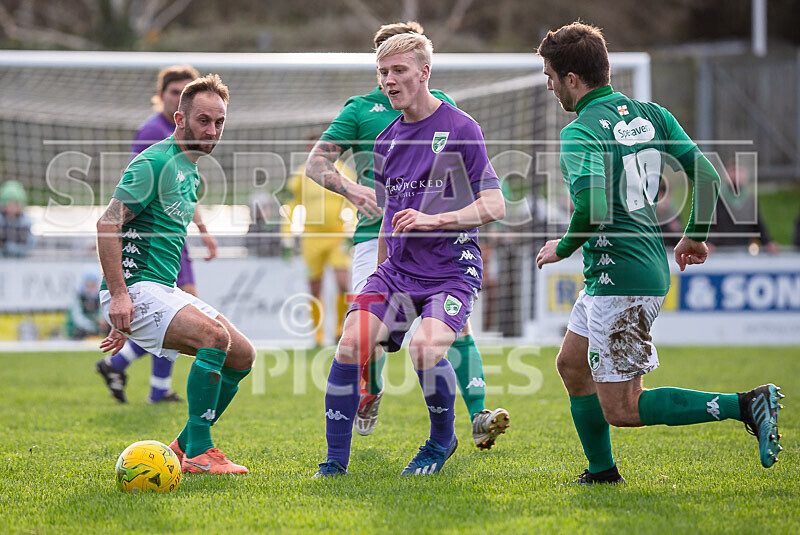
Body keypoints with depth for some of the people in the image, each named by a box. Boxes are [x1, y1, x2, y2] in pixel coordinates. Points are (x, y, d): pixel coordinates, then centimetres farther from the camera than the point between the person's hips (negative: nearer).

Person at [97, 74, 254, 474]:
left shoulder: (192, 174, 20)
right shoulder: (154, 162, -11)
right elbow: (108, 224, -18)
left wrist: (125, 325, 24)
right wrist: (118, 294, -25)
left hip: (166, 291, 10)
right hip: (135, 288, -10)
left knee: (242, 356, 5)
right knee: (215, 336, -27)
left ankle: (183, 449, 13)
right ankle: (199, 452, -21)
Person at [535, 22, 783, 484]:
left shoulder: (580, 134, -16)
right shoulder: (649, 114, 7)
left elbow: (593, 207, -30)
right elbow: (707, 174, 7)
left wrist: (562, 249, -12)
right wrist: (696, 236, 21)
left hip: (621, 279, -9)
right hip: (651, 266, 9)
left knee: (621, 409, -4)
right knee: (571, 364, 23)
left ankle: (745, 406, -13)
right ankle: (602, 472, 29)